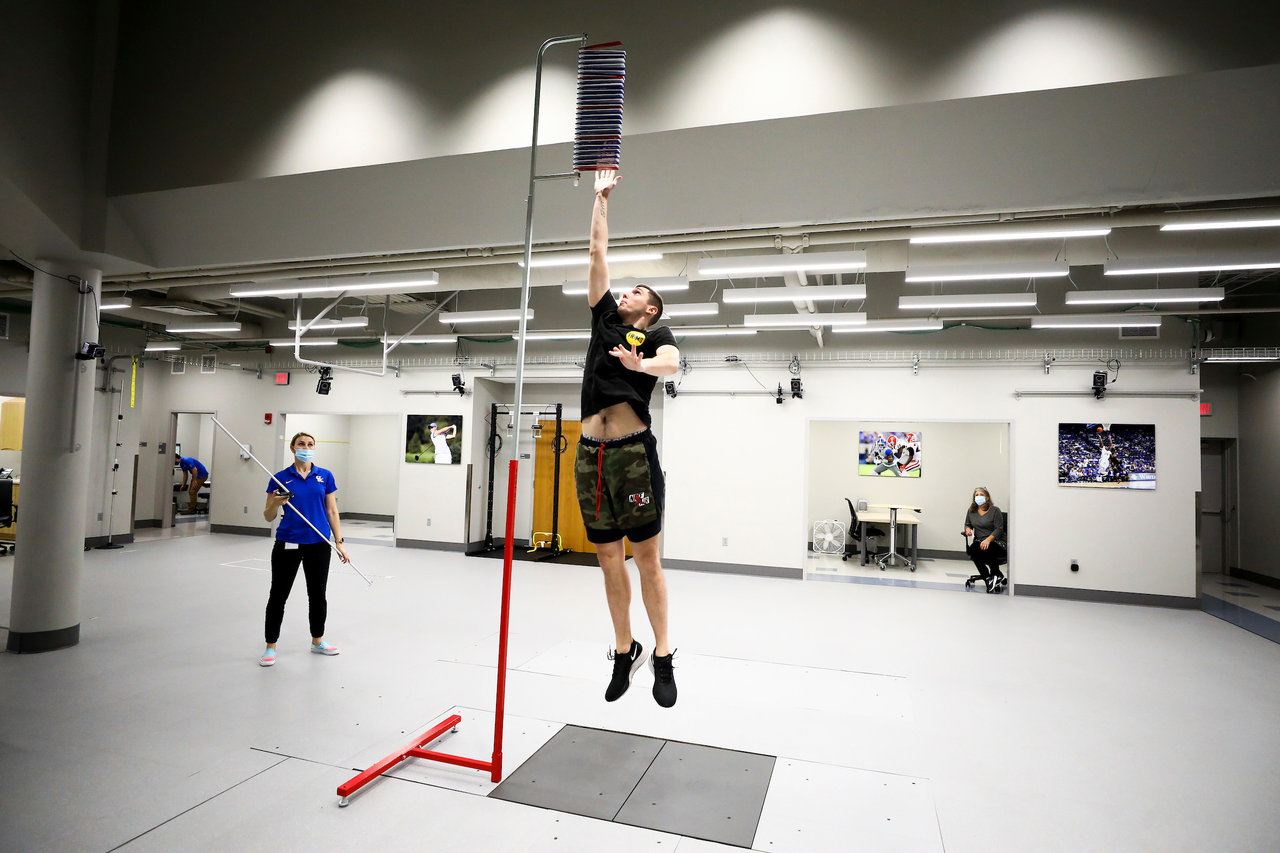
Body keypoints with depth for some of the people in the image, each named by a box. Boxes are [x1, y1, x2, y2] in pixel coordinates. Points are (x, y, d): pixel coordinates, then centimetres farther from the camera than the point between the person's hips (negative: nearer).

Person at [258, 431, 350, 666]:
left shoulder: (325, 476, 2)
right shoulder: (280, 478, -2)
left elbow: (332, 511, 4)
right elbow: (268, 517, 0)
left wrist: (339, 542, 0)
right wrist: (275, 503, -22)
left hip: (318, 544, 2)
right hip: (288, 544, -1)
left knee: (317, 594, 11)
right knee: (278, 595, 5)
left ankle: (318, 641, 28)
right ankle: (270, 647, 20)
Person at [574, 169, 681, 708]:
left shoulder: (656, 334, 9)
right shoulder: (605, 318, 21)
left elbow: (671, 364, -15)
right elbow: (597, 253, 23)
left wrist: (639, 364, -35)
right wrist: (601, 197, 28)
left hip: (633, 451, -5)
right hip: (590, 454, 5)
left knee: (646, 558, 0)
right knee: (609, 559, 10)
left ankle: (662, 657, 13)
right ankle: (624, 650, 24)